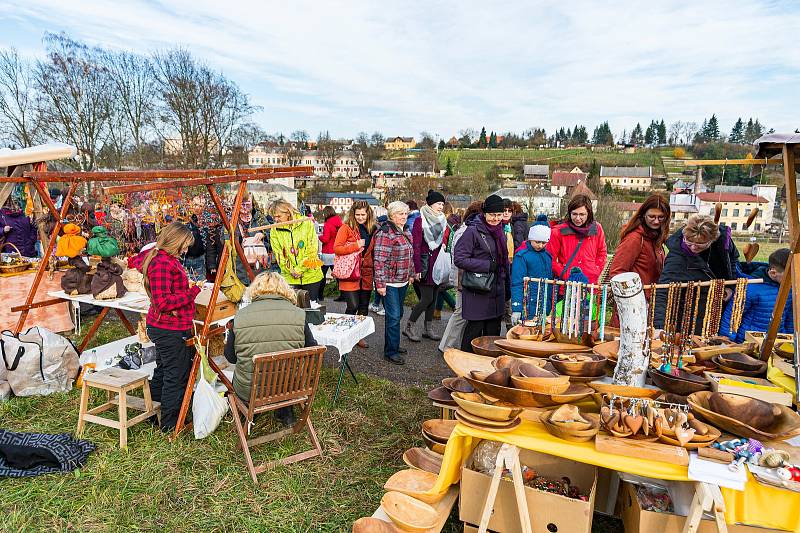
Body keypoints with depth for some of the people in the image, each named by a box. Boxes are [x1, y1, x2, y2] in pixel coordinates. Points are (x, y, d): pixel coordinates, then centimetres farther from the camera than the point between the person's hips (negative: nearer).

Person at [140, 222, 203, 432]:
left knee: (163, 370, 22)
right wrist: (192, 292, -20)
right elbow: (163, 302, -24)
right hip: (170, 330, -11)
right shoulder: (162, 263, -21)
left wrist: (187, 286, 13)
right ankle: (170, 424, 11)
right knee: (177, 375, 0)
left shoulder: (168, 259, 11)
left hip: (164, 328, 11)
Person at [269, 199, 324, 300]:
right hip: (289, 277, 1)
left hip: (311, 275, -1)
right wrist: (291, 271, -11)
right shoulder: (275, 230, 0)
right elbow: (278, 254, -1)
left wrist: (299, 269, -12)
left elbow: (312, 250, -9)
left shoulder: (306, 223, -6)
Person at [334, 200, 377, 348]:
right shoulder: (346, 228, -5)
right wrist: (356, 246, -20)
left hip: (366, 273, 5)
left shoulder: (372, 229, 11)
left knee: (364, 307, 11)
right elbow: (336, 248, -12)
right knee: (353, 306, -8)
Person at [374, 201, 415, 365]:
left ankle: (392, 344, 29)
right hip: (390, 283, -8)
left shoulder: (406, 232, 12)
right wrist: (380, 284, -22)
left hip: (402, 282, 8)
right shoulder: (385, 233, -16)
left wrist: (411, 275, 22)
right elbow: (379, 260, -20)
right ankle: (390, 351, 5)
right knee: (393, 316, -5)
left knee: (397, 315, 16)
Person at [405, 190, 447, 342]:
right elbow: (416, 246, -13)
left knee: (433, 297, 10)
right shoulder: (420, 221, -9)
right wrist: (417, 269, -18)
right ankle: (409, 327, 8)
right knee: (427, 298, -7)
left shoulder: (442, 221, 12)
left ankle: (428, 329, 20)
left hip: (438, 265, 7)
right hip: (426, 264, -7)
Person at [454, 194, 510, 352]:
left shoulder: (500, 232, 14)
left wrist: (508, 288, 21)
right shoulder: (473, 231, -11)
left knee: (493, 331, 12)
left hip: (497, 290, 7)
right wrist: (487, 265, -18)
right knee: (475, 328, -2)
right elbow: (459, 259, -17)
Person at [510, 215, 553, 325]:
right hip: (528, 307, -6)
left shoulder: (547, 255, 10)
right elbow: (517, 283, -12)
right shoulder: (522, 255, -9)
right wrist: (516, 309, -17)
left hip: (546, 307, 6)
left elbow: (551, 280, 18)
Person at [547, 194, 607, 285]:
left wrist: (595, 273, 4)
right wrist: (565, 275, -10)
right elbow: (551, 259, -2)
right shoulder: (558, 231, -4)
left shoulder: (596, 229, 5)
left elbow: (601, 254, 15)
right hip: (566, 283, -2)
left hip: (590, 284, 2)